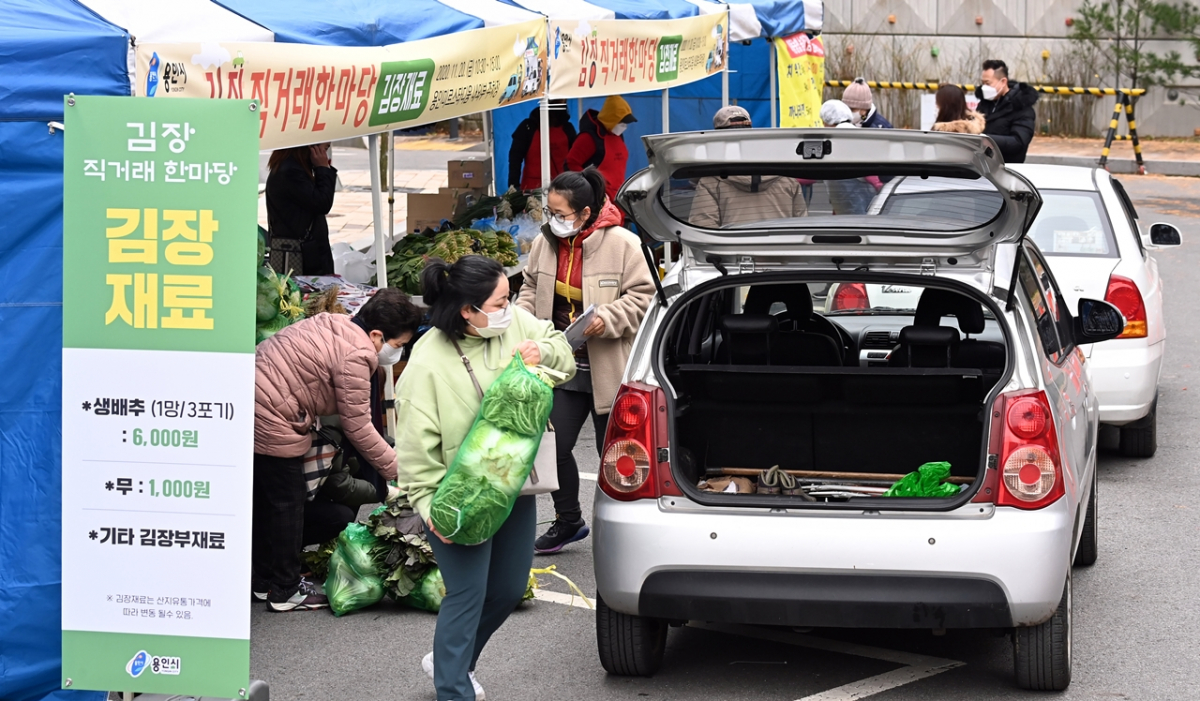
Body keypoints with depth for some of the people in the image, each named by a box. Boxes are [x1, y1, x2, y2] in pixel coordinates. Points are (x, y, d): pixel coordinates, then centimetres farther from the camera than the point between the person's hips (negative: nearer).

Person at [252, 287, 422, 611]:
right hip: (271, 422, -10)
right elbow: (358, 428, -14)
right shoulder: (355, 356, -19)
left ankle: (263, 580, 33)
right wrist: (398, 470, -6)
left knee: (265, 497, 20)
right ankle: (285, 591, 13)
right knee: (287, 502, 3)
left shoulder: (333, 325, 9)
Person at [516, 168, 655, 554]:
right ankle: (568, 520, 24)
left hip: (608, 370, -5)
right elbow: (531, 289, 16)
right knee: (555, 445, 5)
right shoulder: (545, 243, 3)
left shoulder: (621, 245, -14)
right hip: (562, 366, 5)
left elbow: (642, 295, -11)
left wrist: (607, 319, -24)